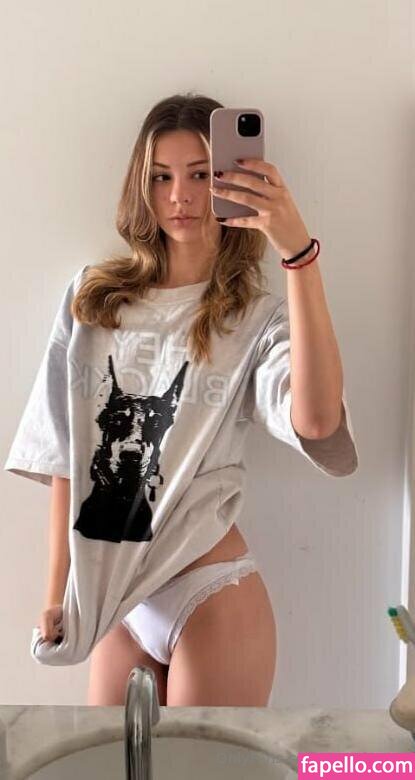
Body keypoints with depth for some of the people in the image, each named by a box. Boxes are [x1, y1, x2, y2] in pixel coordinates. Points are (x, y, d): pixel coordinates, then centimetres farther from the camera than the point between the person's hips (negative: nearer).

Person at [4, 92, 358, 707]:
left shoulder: (258, 319, -8)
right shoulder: (92, 297, 1)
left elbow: (317, 421, -29)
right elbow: (66, 454, 3)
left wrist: (299, 254, -33)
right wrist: (58, 586, 5)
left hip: (208, 594, -3)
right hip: (113, 592, 3)